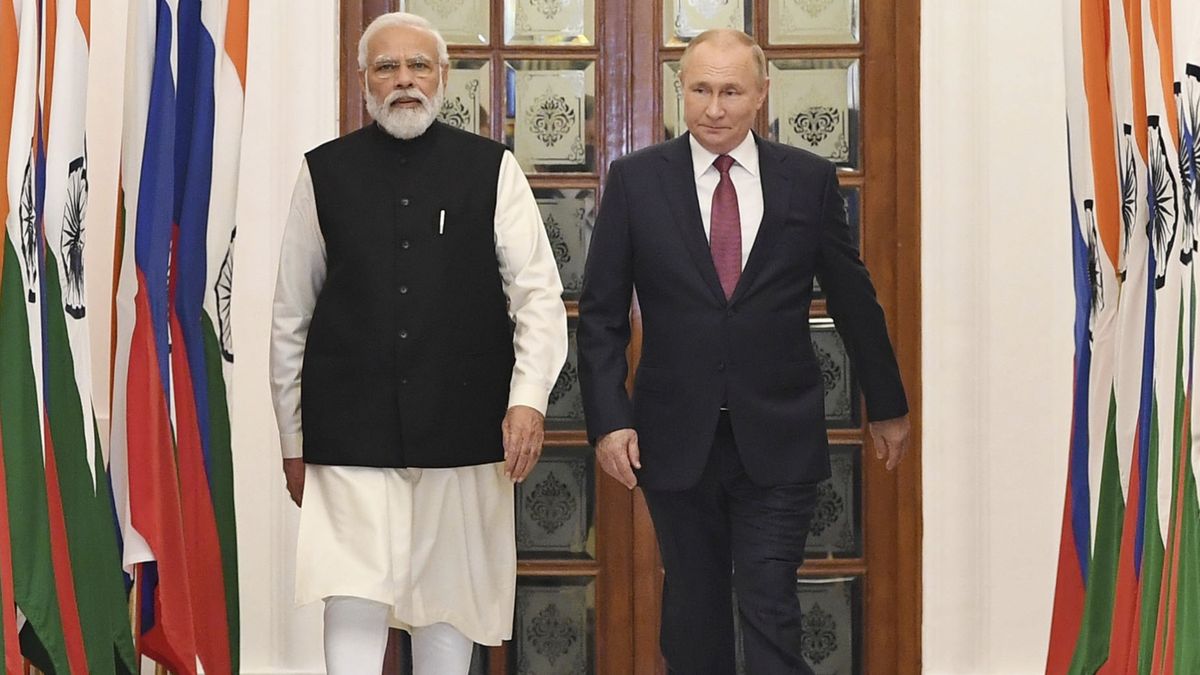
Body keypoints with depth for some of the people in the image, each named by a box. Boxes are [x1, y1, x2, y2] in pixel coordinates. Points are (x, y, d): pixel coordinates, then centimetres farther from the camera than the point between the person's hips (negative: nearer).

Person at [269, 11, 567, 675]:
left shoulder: (491, 168, 5)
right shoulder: (324, 172, 6)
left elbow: (539, 294, 2)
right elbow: (291, 315, 9)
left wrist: (529, 396, -11)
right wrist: (293, 440, 10)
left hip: (463, 430, 1)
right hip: (350, 433, 0)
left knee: (448, 607, 10)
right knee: (353, 610, -7)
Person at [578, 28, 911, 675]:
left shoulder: (809, 179, 2)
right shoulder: (635, 180, 0)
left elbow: (854, 300, 11)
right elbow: (601, 312, 2)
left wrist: (887, 406, 18)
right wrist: (607, 418, -8)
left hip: (778, 437, -1)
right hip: (677, 438, 1)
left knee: (770, 610, -5)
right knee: (692, 611, 12)